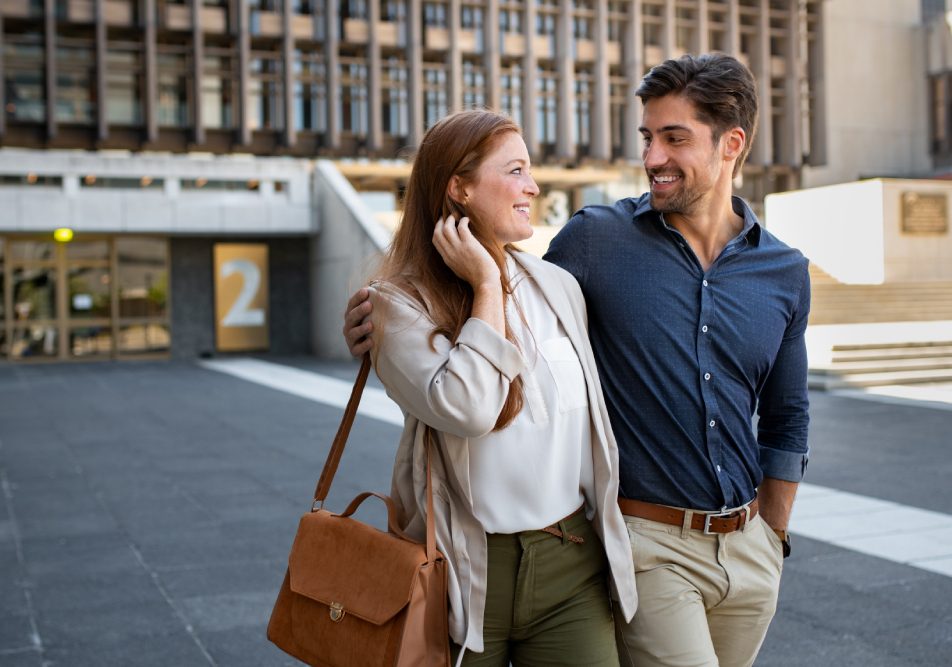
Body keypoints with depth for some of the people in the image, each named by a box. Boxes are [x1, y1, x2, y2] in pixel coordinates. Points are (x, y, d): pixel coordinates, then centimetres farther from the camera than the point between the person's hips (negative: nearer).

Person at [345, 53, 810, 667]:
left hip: (748, 548, 4)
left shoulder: (786, 274, 4)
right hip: (649, 545, -4)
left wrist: (773, 539, 15)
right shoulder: (598, 238, -6)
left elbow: (786, 423, 13)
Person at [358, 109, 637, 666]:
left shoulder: (559, 287, 5)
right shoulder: (400, 303, -9)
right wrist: (487, 287, -15)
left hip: (572, 565, 4)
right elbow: (466, 410, -26)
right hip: (467, 576, -3)